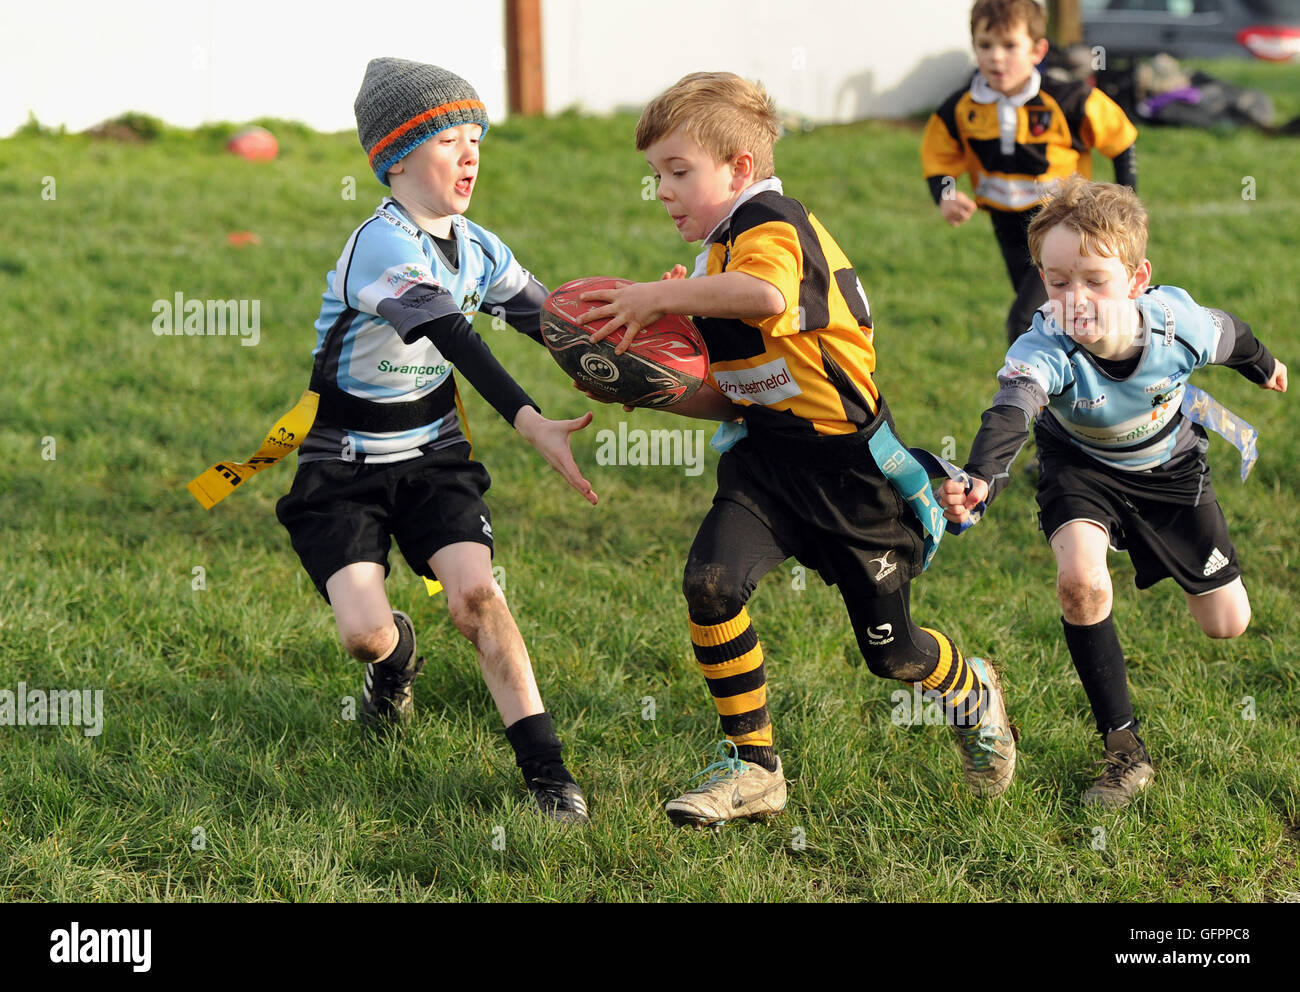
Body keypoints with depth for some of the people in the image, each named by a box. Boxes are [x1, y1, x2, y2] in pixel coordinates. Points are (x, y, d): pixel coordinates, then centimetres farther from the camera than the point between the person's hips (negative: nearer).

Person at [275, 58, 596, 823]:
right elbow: (455, 339, -36)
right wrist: (532, 424, -48)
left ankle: (546, 769, -15)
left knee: (476, 593, -18)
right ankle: (397, 654, 21)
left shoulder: (475, 248, 1)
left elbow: (549, 321, 5)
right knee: (363, 631, -18)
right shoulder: (382, 245, -24)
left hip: (434, 457, 5)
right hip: (346, 466, -5)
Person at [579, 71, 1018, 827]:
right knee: (711, 581, -19)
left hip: (848, 460, -8)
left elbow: (765, 294, -45)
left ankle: (973, 693, 40)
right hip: (768, 452, 8)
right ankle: (753, 766, -8)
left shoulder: (770, 227, -17)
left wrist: (659, 295, -35)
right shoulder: (724, 253, 14)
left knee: (890, 651, 5)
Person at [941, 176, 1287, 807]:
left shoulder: (1178, 324, -32)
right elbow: (1010, 414, -59)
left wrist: (1263, 366, 17)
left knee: (1227, 624, 8)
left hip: (1167, 465, 2)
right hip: (1082, 466, -2)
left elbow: (1230, 334, -7)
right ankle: (1125, 750, -14)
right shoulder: (1045, 349, -40)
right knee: (1080, 581, -32)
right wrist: (981, 481, -81)